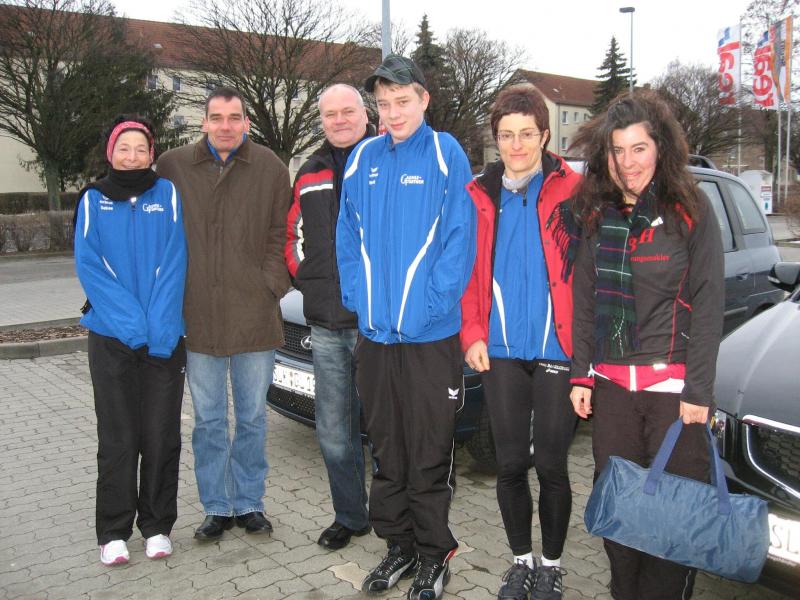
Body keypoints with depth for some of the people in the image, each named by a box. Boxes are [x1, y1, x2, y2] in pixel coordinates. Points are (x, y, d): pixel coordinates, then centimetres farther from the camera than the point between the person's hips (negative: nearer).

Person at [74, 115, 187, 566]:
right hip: (111, 338, 0)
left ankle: (157, 526, 19)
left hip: (164, 337, 0)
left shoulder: (167, 194, 5)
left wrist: (160, 325, -13)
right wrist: (130, 320, -14)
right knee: (118, 437, 5)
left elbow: (175, 263, -3)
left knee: (161, 435, 5)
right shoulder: (93, 200, 6)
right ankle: (114, 531, 18)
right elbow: (89, 266, -3)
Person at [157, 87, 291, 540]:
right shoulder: (173, 167, 3)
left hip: (255, 315, 0)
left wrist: (271, 284, -7)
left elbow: (281, 234, 3)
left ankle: (249, 503, 26)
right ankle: (217, 507, 25)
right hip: (197, 317, 1)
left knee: (252, 418, 11)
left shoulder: (270, 168, 1)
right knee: (209, 421, 11)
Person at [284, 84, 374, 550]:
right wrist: (306, 279, 9)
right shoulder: (310, 175, 17)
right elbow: (293, 236, 24)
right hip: (326, 324, 5)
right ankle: (350, 516, 28)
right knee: (334, 430, 12)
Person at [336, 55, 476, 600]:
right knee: (386, 449, 15)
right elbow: (348, 238, 11)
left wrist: (428, 306, -15)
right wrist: (359, 301, 1)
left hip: (430, 335, -4)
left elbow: (460, 238, -9)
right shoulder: (363, 158, 8)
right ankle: (399, 544, 32)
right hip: (373, 332, 5)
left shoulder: (446, 155, -5)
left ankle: (434, 554, 24)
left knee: (429, 453, 6)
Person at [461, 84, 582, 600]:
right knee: (511, 463, 11)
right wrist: (472, 335, 0)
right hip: (500, 350, 3)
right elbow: (470, 271, 8)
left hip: (557, 350, -3)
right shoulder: (481, 195, 6)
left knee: (551, 465, 6)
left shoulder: (571, 191, -4)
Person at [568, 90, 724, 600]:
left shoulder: (691, 211, -3)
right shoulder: (598, 216, 9)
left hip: (672, 385, -3)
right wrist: (582, 375, 7)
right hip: (610, 385, 4)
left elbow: (709, 305, -6)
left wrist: (698, 390, -10)